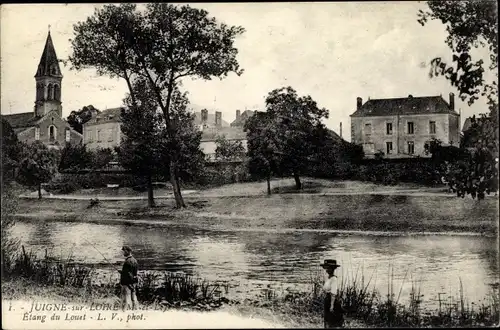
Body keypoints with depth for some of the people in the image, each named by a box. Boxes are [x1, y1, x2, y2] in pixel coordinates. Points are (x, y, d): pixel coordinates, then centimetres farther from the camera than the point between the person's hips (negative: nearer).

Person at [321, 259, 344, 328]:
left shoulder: (333, 279, -16)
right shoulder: (328, 278, 9)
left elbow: (333, 293, -20)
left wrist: (332, 305, -22)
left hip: (333, 301, -9)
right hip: (327, 301, 9)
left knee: (334, 323, 0)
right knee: (327, 321, 15)